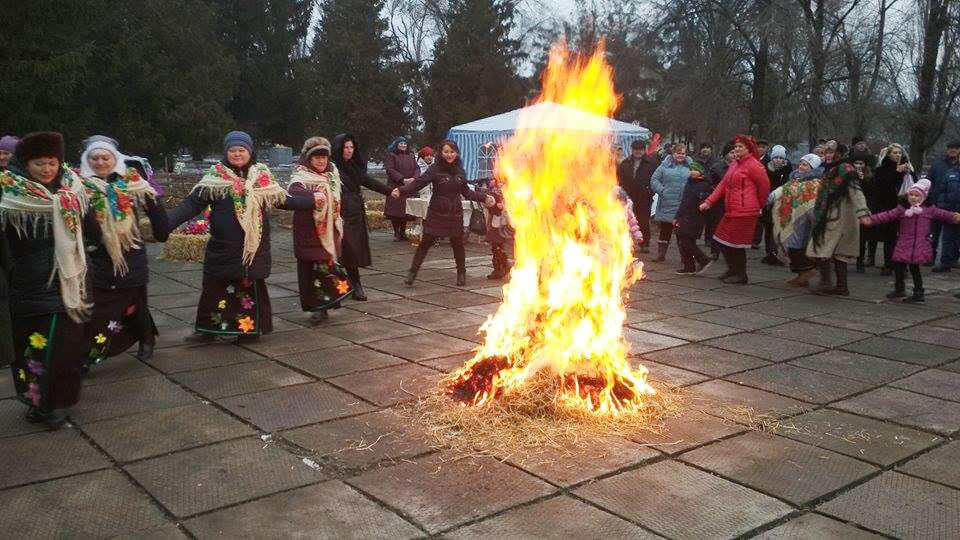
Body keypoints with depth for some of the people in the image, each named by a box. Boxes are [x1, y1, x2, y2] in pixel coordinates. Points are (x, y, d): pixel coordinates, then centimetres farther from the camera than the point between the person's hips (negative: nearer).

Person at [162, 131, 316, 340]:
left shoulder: (262, 176, 8)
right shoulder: (215, 177, -1)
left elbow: (283, 200, 16)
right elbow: (191, 204, -8)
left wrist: (314, 200, 17)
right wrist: (163, 222, -20)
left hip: (254, 246, 2)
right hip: (224, 246, -2)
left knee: (253, 286, 8)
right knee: (217, 286, 3)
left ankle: (250, 326, 21)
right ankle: (209, 328, 16)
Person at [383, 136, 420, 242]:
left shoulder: (411, 156, 16)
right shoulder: (391, 155, 1)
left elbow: (417, 168, 10)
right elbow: (390, 170, -9)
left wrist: (414, 178, -11)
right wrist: (402, 179, -17)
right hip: (395, 187, -4)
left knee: (406, 211, 2)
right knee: (395, 211, -5)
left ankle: (403, 232, 11)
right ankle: (396, 233, 4)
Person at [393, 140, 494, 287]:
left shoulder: (460, 171, 6)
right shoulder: (435, 169, -7)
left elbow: (466, 192, 17)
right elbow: (418, 183, -16)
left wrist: (484, 198, 12)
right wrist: (400, 190, -31)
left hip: (455, 214, 3)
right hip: (436, 213, -3)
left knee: (458, 243, 10)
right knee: (425, 243, -1)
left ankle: (461, 274, 26)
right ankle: (412, 273, 8)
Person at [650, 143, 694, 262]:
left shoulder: (690, 166, 8)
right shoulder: (665, 165, 4)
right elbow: (654, 179, 3)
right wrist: (661, 190, -8)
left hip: (684, 206, 0)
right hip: (667, 205, 0)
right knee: (664, 230, 8)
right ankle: (661, 254, 18)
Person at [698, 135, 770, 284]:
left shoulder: (753, 165, -9)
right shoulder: (733, 165, 17)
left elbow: (765, 186, -7)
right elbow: (723, 185, 16)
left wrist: (759, 206, 4)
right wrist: (709, 202, 6)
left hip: (744, 212, -9)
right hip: (731, 211, 9)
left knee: (737, 243, -4)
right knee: (723, 241, 12)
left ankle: (740, 275, 11)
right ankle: (732, 270, 29)